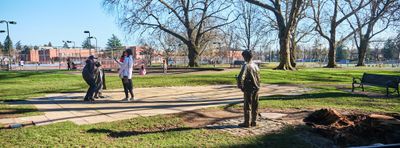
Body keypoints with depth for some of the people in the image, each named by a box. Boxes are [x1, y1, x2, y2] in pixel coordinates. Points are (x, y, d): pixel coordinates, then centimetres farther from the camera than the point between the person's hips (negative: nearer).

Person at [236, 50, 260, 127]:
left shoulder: (246, 65, -15)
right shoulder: (255, 65, 8)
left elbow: (240, 77, -24)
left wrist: (240, 86, -11)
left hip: (248, 89, -7)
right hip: (256, 88, 7)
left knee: (247, 106, 1)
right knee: (255, 106, 11)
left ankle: (246, 123, 7)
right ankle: (254, 122, 18)